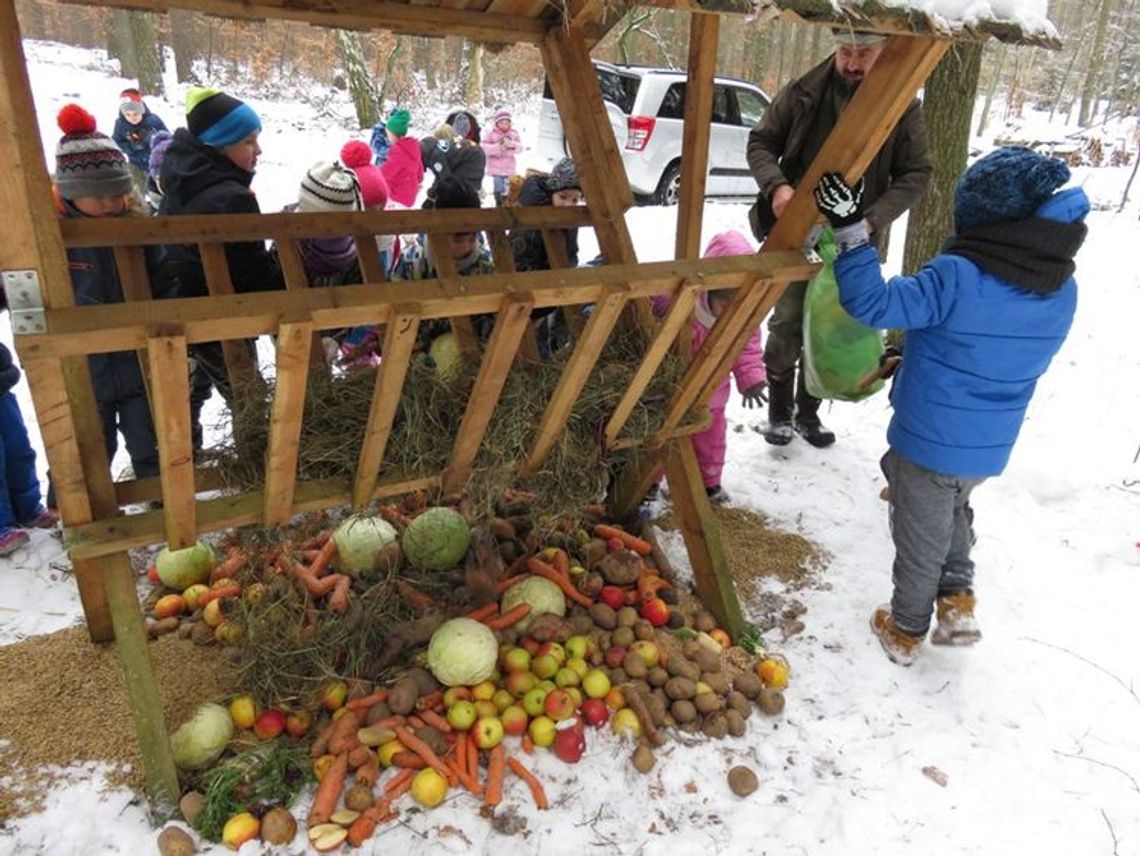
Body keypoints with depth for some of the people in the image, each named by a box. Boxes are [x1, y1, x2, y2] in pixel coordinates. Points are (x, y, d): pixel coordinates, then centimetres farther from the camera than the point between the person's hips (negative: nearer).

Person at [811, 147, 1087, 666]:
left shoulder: (956, 278, -27)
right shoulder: (1062, 292, -3)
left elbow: (872, 304, -27)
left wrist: (850, 231, -23)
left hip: (928, 441, -5)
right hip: (990, 448, 6)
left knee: (920, 540, 15)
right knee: (954, 508, 35)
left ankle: (906, 631, 35)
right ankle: (957, 599, 32)